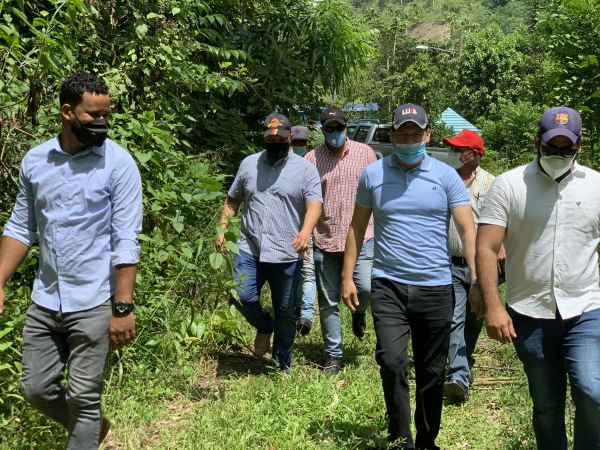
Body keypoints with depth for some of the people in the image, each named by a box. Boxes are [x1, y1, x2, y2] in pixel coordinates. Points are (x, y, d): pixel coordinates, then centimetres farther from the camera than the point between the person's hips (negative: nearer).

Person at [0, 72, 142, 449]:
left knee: (84, 398, 4)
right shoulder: (34, 161, 4)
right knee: (36, 389, 14)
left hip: (93, 304, -5)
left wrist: (123, 308, -17)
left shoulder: (119, 164, -10)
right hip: (44, 301, 5)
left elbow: (127, 241, -13)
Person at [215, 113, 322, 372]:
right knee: (242, 296, -16)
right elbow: (233, 199, 19)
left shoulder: (304, 169, 1)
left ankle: (282, 366, 22)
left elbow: (314, 203, -11)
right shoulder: (249, 164, 12)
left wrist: (306, 231, -30)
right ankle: (264, 327, 17)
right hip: (250, 248, 2)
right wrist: (222, 230, 8)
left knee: (285, 312, 5)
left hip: (287, 253, -2)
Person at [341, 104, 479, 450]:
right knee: (392, 361, -16)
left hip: (436, 287, 0)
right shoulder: (373, 174, 5)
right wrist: (347, 276, 8)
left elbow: (468, 229, -3)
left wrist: (477, 280, -13)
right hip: (388, 285, 0)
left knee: (432, 372, 9)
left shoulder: (446, 176, 0)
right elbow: (358, 227, 12)